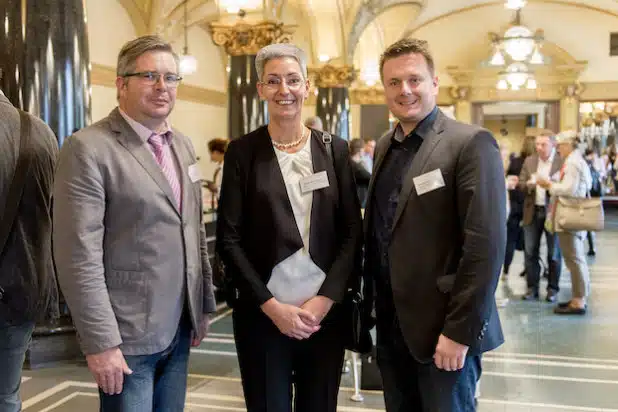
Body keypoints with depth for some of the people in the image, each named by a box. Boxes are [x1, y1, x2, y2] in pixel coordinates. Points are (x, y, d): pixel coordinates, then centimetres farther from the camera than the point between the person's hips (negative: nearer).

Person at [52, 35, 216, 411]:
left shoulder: (183, 145, 9)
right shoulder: (89, 149, -13)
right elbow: (79, 254, -17)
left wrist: (204, 306, 13)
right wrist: (101, 342, -18)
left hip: (180, 328, 7)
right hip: (127, 335, -6)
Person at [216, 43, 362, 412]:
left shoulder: (334, 149, 4)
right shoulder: (242, 151, -1)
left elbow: (353, 232, 2)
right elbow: (229, 239, -4)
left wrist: (324, 299, -9)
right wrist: (271, 305, -11)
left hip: (325, 311, 2)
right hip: (263, 314, -1)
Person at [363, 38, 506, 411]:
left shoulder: (470, 144, -13)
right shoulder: (385, 147, 9)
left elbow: (486, 245, -19)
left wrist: (460, 331, -19)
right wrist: (373, 307, 10)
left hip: (442, 328, -6)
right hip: (391, 326, 7)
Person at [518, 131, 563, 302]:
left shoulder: (563, 162, -6)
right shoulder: (529, 161, 8)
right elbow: (521, 184, 6)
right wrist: (528, 184, -15)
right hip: (532, 212, 4)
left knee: (554, 254, 6)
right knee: (530, 252, 5)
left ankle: (553, 288, 17)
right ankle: (532, 288, 14)